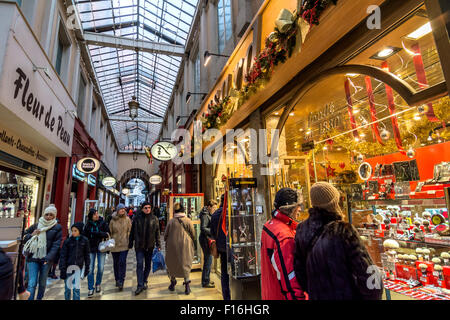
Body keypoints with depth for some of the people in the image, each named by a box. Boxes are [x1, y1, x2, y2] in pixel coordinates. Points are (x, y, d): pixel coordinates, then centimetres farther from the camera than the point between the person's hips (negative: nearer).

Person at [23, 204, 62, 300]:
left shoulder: (57, 228, -3)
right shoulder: (36, 225, 4)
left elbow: (56, 245, -8)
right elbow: (24, 236, 15)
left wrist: (48, 258, -18)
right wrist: (32, 235, -7)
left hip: (46, 259, -1)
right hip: (33, 257, 1)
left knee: (42, 283, 12)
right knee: (32, 283, -5)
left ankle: (39, 298, 31)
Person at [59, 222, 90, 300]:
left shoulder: (84, 240, -3)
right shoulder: (67, 241, -6)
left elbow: (86, 255, 4)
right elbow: (63, 256, -5)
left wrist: (87, 267, 5)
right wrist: (62, 269, -10)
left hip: (78, 267, 0)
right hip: (68, 267, 0)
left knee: (76, 288, 3)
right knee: (68, 288, 10)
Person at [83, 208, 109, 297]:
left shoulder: (102, 223, -3)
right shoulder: (88, 224, 1)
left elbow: (107, 233, -4)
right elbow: (84, 236, 1)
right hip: (91, 248, 1)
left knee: (101, 267, 2)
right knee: (90, 269, 0)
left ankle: (98, 284, 27)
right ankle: (90, 289, 13)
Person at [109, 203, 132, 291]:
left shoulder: (127, 219, -2)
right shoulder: (113, 220, -1)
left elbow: (130, 231, 1)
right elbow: (110, 232, 7)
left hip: (124, 244, -2)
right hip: (114, 245, 2)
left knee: (122, 262, -9)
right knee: (116, 263, 14)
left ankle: (121, 281, -1)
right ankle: (117, 280, 31)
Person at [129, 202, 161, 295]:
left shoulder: (155, 219, -1)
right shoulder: (137, 218, -4)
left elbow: (157, 233, 3)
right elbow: (132, 232, 4)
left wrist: (158, 244, 1)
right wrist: (130, 244, 6)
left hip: (150, 246, 2)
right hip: (139, 246, -2)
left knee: (148, 265, 13)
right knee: (139, 265, -4)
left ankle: (144, 281, 32)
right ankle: (140, 285, 5)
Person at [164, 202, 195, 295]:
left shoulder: (171, 221, -6)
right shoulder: (188, 221, -7)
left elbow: (165, 235, 2)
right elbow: (193, 235, -1)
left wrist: (167, 243, 22)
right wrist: (190, 242, 19)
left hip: (172, 246, 1)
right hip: (185, 246, 0)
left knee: (172, 264, 18)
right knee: (185, 264, 12)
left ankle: (173, 283, 30)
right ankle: (187, 282, 2)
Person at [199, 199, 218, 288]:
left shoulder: (209, 214, 14)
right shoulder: (205, 215, -16)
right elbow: (203, 228, -23)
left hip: (208, 239, 10)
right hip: (205, 239, -10)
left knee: (208, 260, 16)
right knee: (208, 260, -5)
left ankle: (206, 280, 28)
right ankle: (205, 282, 6)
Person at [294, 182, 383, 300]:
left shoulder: (302, 230, -10)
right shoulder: (344, 232, -26)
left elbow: (299, 268, 1)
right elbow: (367, 274, -21)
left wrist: (311, 291, 15)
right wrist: (373, 295, -2)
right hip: (347, 295, -4)